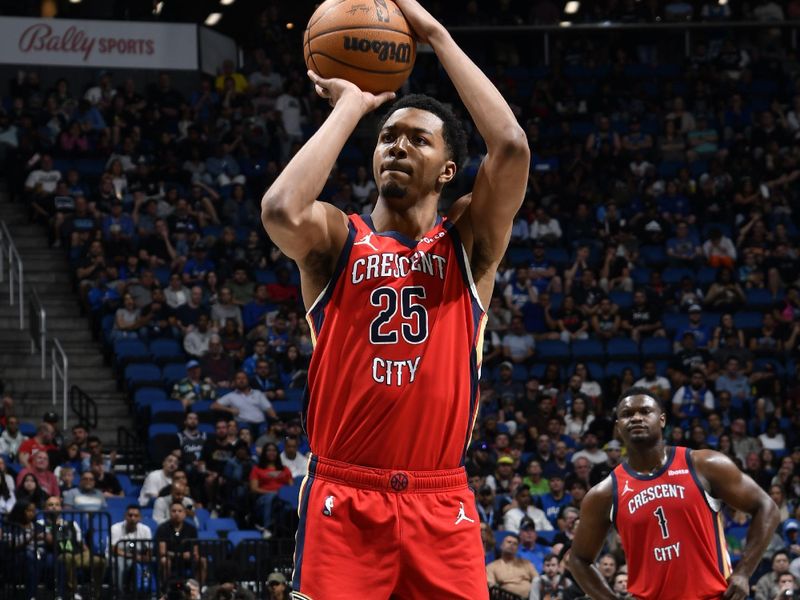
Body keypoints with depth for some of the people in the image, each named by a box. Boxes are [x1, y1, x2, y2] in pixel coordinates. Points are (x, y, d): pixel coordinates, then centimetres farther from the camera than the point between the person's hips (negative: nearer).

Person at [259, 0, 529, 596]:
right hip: (344, 500, -1)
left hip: (442, 506, 1)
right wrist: (351, 106, -7)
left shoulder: (469, 244, 7)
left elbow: (511, 146, -10)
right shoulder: (336, 239, 5)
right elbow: (282, 212, -20)